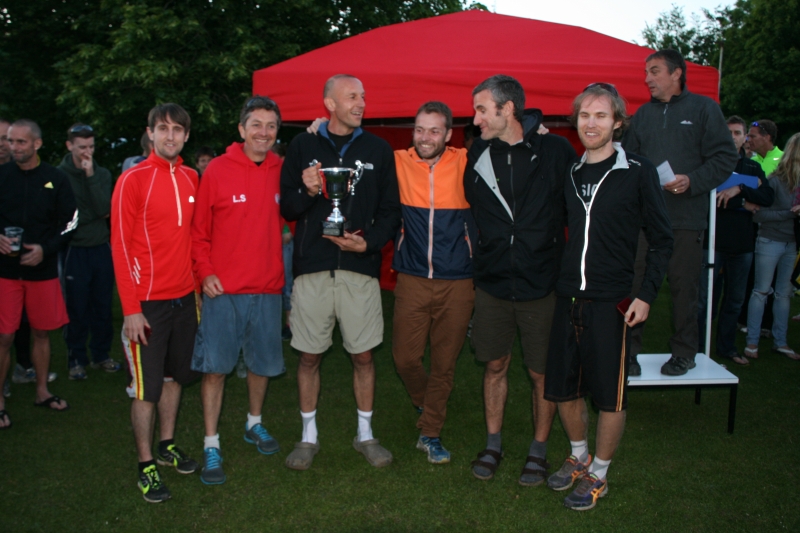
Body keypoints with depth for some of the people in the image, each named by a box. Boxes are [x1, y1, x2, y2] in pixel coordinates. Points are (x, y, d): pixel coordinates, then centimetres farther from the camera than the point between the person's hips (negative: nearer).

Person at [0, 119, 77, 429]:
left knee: (42, 332, 12)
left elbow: (70, 222, 2)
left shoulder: (56, 179, 1)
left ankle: (42, 391, 27)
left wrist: (45, 249, -12)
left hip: (43, 269, 1)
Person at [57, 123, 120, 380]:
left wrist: (90, 176, -13)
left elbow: (104, 209, -10)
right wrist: (94, 215, -7)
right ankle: (76, 360, 15)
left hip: (101, 248, 3)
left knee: (103, 307, 10)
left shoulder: (102, 174, 5)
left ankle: (101, 355, 23)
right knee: (76, 309, 3)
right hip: (75, 250, -3)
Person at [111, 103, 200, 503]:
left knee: (175, 376, 16)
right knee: (146, 386, 2)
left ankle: (167, 445, 32)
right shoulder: (133, 180, -10)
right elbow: (120, 245, -12)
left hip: (184, 297, 6)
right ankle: (146, 465, 15)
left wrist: (200, 280, 7)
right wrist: (130, 308, -15)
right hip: (147, 302, -6)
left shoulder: (190, 178, 7)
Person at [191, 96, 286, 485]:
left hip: (267, 289, 3)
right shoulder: (218, 170, -5)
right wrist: (204, 271, -10)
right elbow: (198, 229, -1)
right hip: (223, 290, -3)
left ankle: (254, 424, 39)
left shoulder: (282, 171, 2)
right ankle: (211, 445, 14)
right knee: (215, 367, 1)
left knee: (263, 363, 16)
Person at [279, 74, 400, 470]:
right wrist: (307, 192, -15)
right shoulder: (303, 147, 5)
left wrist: (369, 241, -10)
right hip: (312, 268, 0)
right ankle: (308, 436, 24)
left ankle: (365, 434, 25)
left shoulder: (378, 149, 6)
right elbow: (286, 208, 6)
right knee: (309, 356, 7)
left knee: (363, 355, 7)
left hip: (360, 268, 0)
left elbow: (391, 211, 6)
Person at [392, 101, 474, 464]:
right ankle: (427, 406, 36)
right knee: (405, 356, 4)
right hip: (412, 279, 1)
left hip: (457, 282, 0)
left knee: (444, 363, 8)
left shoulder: (464, 164, -2)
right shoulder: (398, 163, 1)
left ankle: (430, 434, 25)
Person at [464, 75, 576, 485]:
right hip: (492, 284, 3)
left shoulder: (555, 151, -9)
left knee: (542, 373, 9)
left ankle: (539, 449, 28)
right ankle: (493, 444, 31)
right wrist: (482, 256, 12)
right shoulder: (477, 156, 1)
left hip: (541, 285, -3)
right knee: (495, 366, 14)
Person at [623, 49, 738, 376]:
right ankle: (629, 350, 10)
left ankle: (684, 353, 19)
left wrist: (691, 181, -15)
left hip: (686, 217, -3)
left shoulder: (703, 108, 3)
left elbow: (725, 158, -1)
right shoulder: (643, 114, 15)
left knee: (683, 285, 3)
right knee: (633, 282, -1)